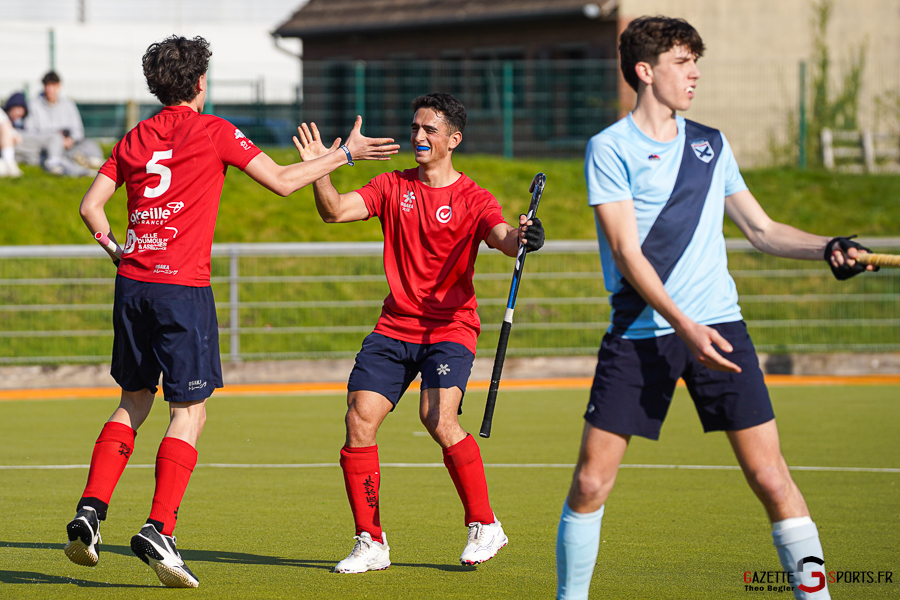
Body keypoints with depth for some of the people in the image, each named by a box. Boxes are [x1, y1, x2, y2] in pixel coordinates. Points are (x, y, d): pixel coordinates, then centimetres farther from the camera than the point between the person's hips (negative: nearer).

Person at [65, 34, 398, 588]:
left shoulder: (135, 138, 12)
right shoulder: (213, 131, -2)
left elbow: (91, 205, 9)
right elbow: (283, 181, 0)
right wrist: (346, 153, 10)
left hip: (133, 284, 6)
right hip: (183, 288, -6)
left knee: (134, 403, 18)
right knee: (190, 411, -2)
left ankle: (90, 512, 5)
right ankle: (159, 531, -13)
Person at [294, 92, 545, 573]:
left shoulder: (472, 199, -3)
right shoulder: (393, 187, 9)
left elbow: (503, 239, -20)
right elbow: (335, 211, 0)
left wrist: (522, 239, -43)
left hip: (450, 325, -4)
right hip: (394, 327, 4)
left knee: (438, 417, -24)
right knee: (359, 420, -9)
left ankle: (484, 526, -6)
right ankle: (370, 544, 2)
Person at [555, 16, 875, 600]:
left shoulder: (711, 145, 14)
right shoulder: (610, 148, -1)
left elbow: (761, 229, 22)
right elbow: (627, 252, -10)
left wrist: (830, 248, 5)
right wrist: (683, 325, -20)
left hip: (717, 325, 3)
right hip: (639, 330, -3)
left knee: (771, 478, -6)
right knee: (591, 482, -4)